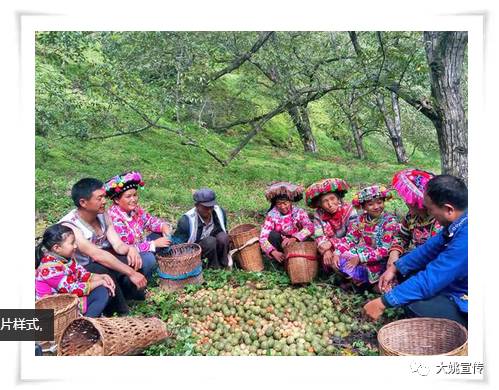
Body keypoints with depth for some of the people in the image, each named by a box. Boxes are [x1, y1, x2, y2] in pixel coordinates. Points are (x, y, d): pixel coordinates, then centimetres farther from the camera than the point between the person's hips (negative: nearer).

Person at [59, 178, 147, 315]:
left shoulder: (102, 215, -6)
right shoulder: (69, 226, -27)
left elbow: (118, 245, -11)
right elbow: (97, 255, -38)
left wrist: (130, 248, -35)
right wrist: (131, 273, -41)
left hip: (101, 263, 6)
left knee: (133, 261, -19)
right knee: (104, 270, -36)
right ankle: (122, 314, -16)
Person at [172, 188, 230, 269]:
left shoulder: (220, 212, -14)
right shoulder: (186, 221, -28)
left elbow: (225, 232, 4)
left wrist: (227, 253, 7)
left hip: (214, 247, 4)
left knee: (223, 237, -25)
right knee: (210, 241, -32)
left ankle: (223, 264, -6)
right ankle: (214, 267, -7)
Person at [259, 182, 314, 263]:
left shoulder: (299, 212, -13)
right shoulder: (272, 215, -13)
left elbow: (310, 227, -30)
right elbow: (263, 237, -22)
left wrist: (294, 238, -46)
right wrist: (274, 252, -40)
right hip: (281, 246, 0)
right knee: (273, 235, -27)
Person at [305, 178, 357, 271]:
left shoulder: (349, 210, -16)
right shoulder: (318, 214, -9)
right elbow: (319, 237, -10)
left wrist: (331, 243, -28)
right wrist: (326, 250, -31)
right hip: (330, 250, 3)